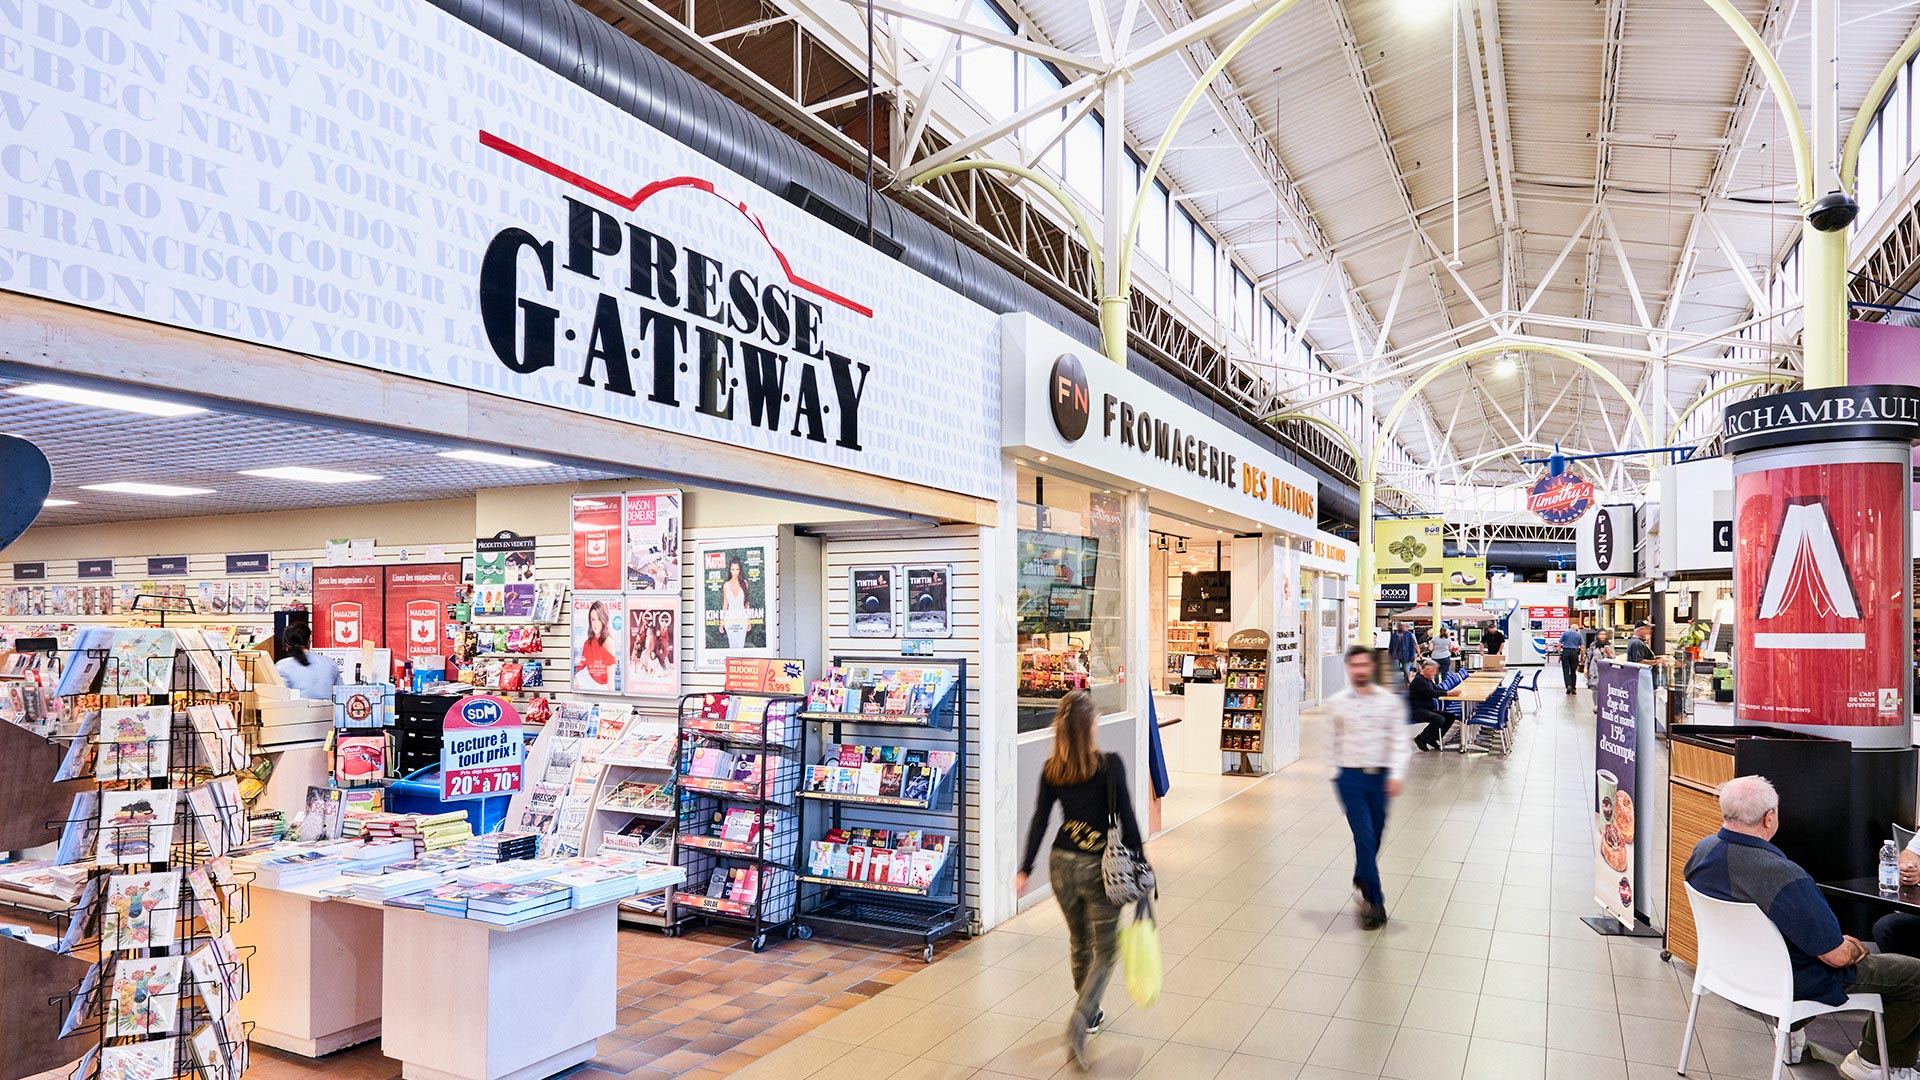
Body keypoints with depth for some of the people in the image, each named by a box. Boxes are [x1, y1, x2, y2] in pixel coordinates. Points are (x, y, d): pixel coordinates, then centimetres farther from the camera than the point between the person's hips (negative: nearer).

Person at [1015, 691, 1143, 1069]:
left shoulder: (1051, 769, -3)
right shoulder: (1110, 764, -15)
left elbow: (1039, 821, 0)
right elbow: (1126, 818, -13)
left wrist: (1025, 870, 6)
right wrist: (1140, 863, -2)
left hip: (1062, 866, 4)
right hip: (1100, 867, -4)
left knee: (1079, 944, 23)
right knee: (1105, 951, 7)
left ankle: (1091, 1015, 38)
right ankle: (1079, 1019, -11)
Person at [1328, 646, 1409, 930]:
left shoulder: (1390, 702, 1)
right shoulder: (1337, 704, 0)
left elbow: (1399, 741, -3)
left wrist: (1396, 774, -13)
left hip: (1381, 777, 2)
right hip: (1350, 777, -2)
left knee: (1374, 838, 14)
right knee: (1365, 837, -9)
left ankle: (1362, 880, 42)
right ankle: (1375, 903, -3)